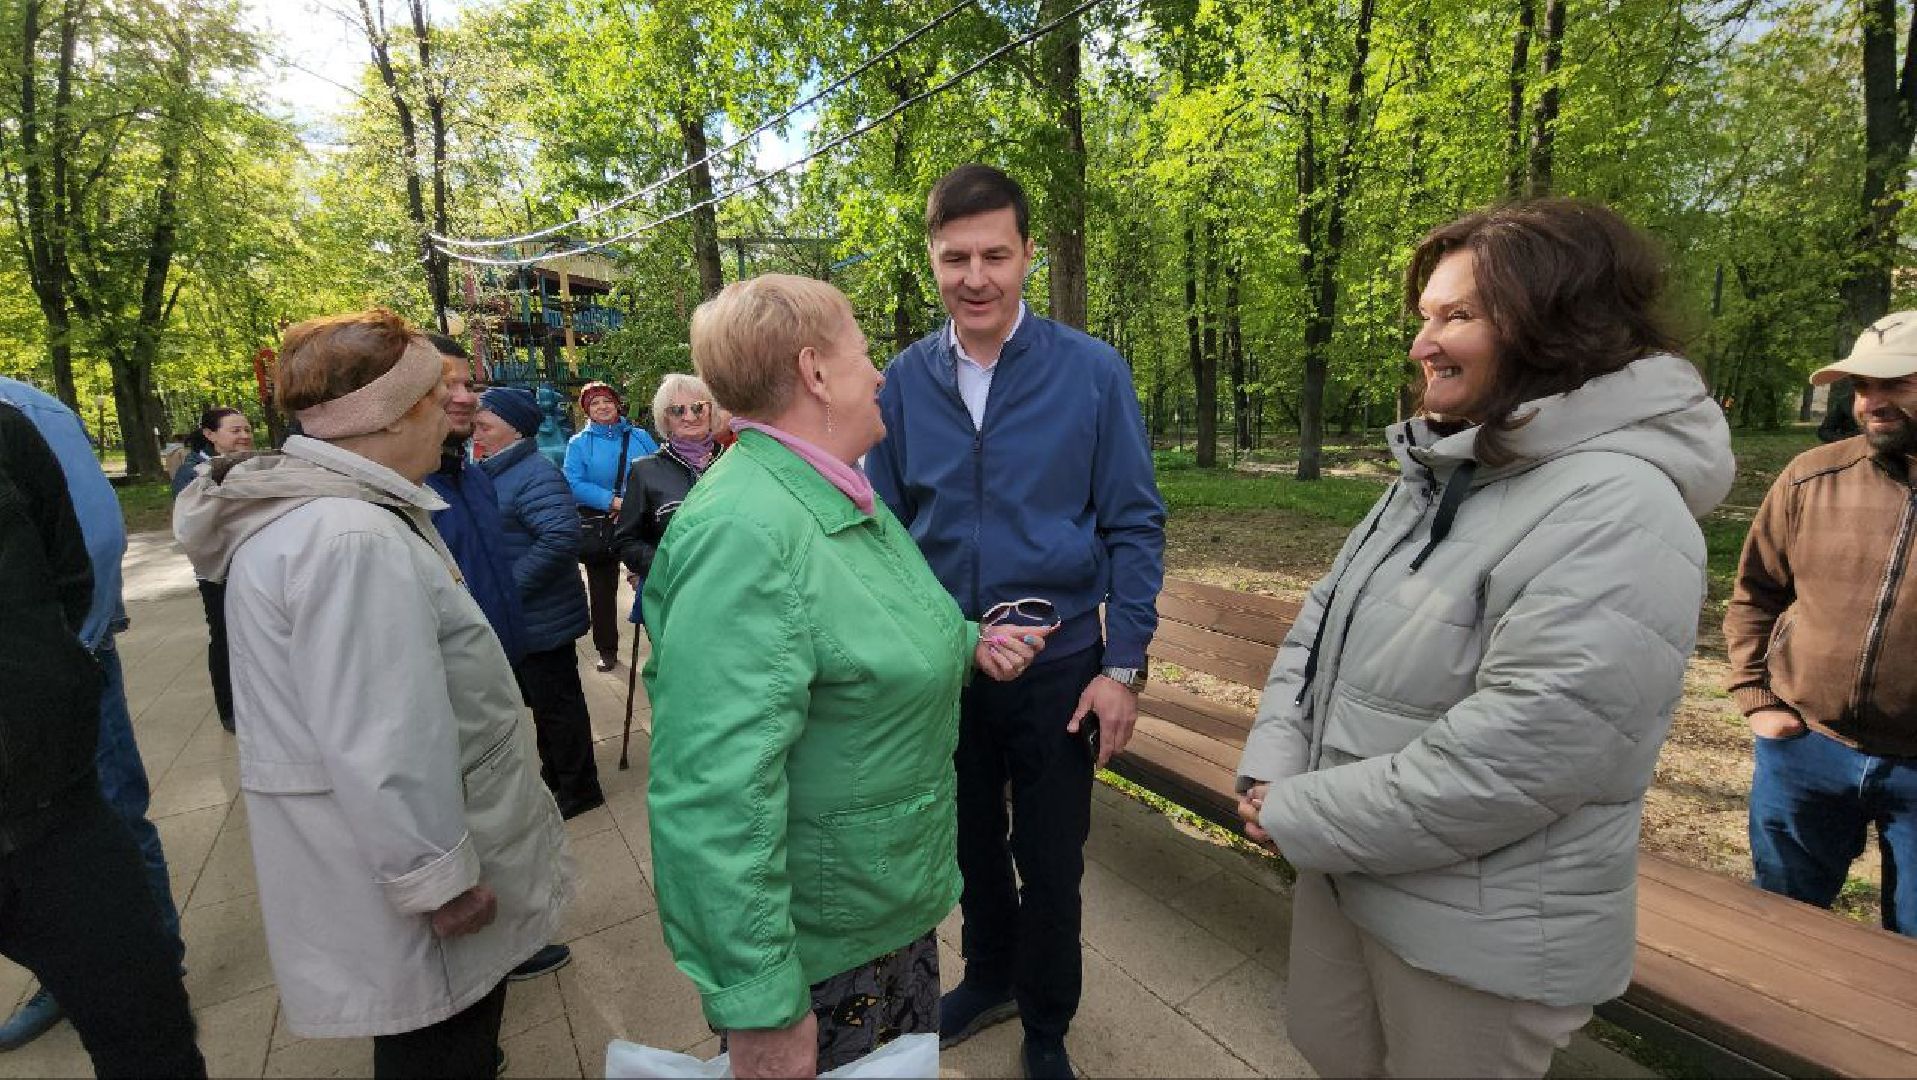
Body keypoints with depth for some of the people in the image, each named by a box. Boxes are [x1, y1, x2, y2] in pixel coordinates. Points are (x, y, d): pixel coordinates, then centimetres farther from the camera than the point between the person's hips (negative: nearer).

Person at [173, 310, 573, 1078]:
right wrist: (441, 879, -21)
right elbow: (386, 749, -30)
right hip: (392, 859, -10)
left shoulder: (313, 508, 7)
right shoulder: (352, 540, -29)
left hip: (382, 833, 10)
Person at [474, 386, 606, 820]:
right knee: (540, 700, 21)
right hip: (517, 618, 9)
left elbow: (561, 537, -31)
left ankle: (579, 789, 20)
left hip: (543, 618, -9)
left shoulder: (536, 475, -20)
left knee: (557, 703, 4)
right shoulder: (492, 471, 10)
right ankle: (554, 775, 38)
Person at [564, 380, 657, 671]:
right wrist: (613, 501, -20)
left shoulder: (639, 437, 5)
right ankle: (606, 650, 24)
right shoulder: (579, 443, 2)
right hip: (598, 524, 0)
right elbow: (574, 484, -10)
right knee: (602, 590, 11)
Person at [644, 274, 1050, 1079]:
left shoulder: (842, 496, 4)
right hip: (816, 944, -8)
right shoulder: (745, 534, -29)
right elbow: (717, 796, -31)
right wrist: (760, 1009, -25)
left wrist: (967, 643, 3)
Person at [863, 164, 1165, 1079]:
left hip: (1059, 663, -2)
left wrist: (1123, 666, -10)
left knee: (1050, 860, 15)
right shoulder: (903, 382, -4)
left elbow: (1134, 525, -7)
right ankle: (989, 976, 51)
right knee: (971, 842, 22)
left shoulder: (1092, 372, -10)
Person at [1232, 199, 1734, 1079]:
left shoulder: (1620, 518, -23)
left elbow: (1503, 761, -29)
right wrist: (1270, 774, -7)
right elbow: (1322, 622, 4)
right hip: (1344, 867, 7)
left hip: (1481, 936, -7)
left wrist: (1298, 819, -18)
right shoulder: (1437, 471, 5)